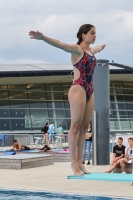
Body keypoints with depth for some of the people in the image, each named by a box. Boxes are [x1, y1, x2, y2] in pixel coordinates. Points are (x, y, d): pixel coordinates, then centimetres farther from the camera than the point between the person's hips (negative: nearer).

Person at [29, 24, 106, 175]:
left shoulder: (91, 50, 17)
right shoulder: (76, 49, -5)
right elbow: (59, 44, -23)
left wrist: (100, 47, 67)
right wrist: (42, 37, -40)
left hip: (90, 91, 8)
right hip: (78, 89, -8)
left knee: (84, 127, 6)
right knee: (75, 126, -6)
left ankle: (79, 161, 10)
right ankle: (73, 163, -5)